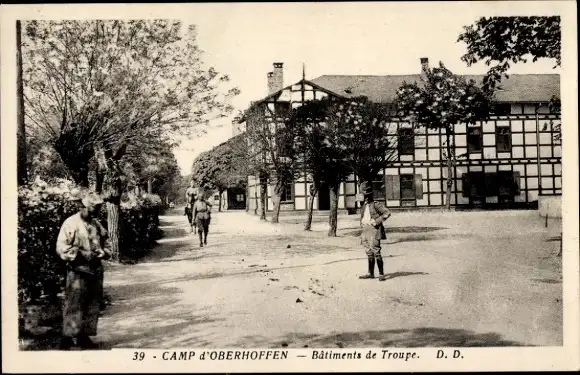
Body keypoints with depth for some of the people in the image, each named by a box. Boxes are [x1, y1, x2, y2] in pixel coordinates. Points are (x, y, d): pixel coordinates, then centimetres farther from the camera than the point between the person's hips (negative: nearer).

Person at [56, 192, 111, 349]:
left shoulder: (97, 224, 12)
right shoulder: (71, 223, -8)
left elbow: (105, 243, 22)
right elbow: (61, 247, -12)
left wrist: (103, 252, 0)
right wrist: (81, 254, -19)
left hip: (96, 270, 7)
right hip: (78, 271, -7)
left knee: (93, 305, 10)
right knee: (74, 306, -5)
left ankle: (84, 337, 21)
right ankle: (68, 339, 3)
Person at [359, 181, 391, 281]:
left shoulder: (376, 204, -6)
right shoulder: (364, 206, 17)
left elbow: (387, 213, -14)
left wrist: (377, 221, -18)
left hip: (374, 229, -8)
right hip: (365, 230, 8)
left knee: (376, 252, -11)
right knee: (369, 253, 11)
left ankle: (381, 274, -7)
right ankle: (371, 273, 18)